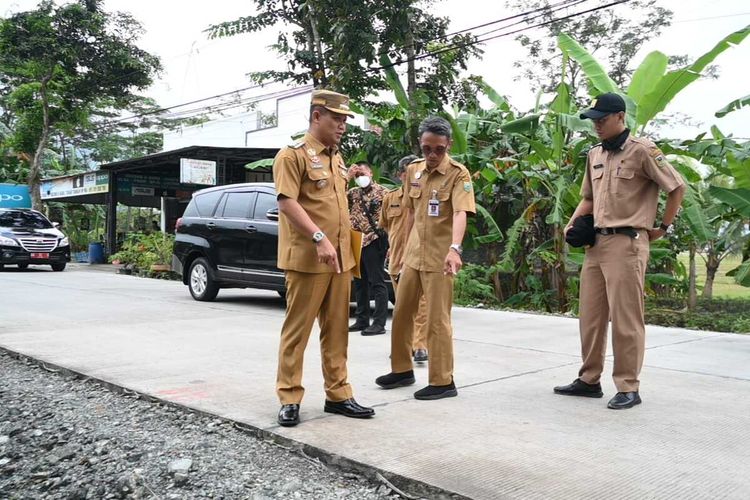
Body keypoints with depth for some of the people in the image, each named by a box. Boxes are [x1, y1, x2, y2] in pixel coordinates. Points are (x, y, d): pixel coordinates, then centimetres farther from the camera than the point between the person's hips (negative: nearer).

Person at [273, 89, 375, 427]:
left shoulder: (337, 158, 18)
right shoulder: (293, 155, -7)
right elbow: (287, 202, -17)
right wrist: (319, 238, -25)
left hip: (341, 258, 8)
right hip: (306, 257, -7)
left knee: (336, 330, 10)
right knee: (297, 328, 0)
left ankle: (338, 394, 19)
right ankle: (289, 398, 9)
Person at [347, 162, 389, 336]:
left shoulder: (381, 192, -3)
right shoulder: (353, 193, 14)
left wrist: (390, 243, -13)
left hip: (373, 242, -7)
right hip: (355, 242, 7)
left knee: (377, 283, -4)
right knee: (359, 283, 12)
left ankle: (379, 323, -2)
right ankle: (362, 320, 21)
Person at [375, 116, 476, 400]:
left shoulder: (458, 174, -13)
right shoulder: (413, 171, 7)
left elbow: (460, 213, -27)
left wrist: (455, 248, -42)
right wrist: (407, 249, 16)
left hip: (439, 257, -7)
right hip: (413, 255, 7)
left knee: (437, 320, -2)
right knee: (401, 313, 14)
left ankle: (443, 382, 11)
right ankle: (402, 370, 31)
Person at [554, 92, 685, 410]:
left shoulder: (642, 151, -7)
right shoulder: (595, 154, 15)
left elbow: (677, 187, -4)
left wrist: (663, 228, -2)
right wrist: (572, 224, 7)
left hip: (627, 244, -8)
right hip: (596, 243, 8)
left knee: (625, 319, -3)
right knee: (590, 316, 11)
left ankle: (628, 388, 6)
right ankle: (589, 380, 22)